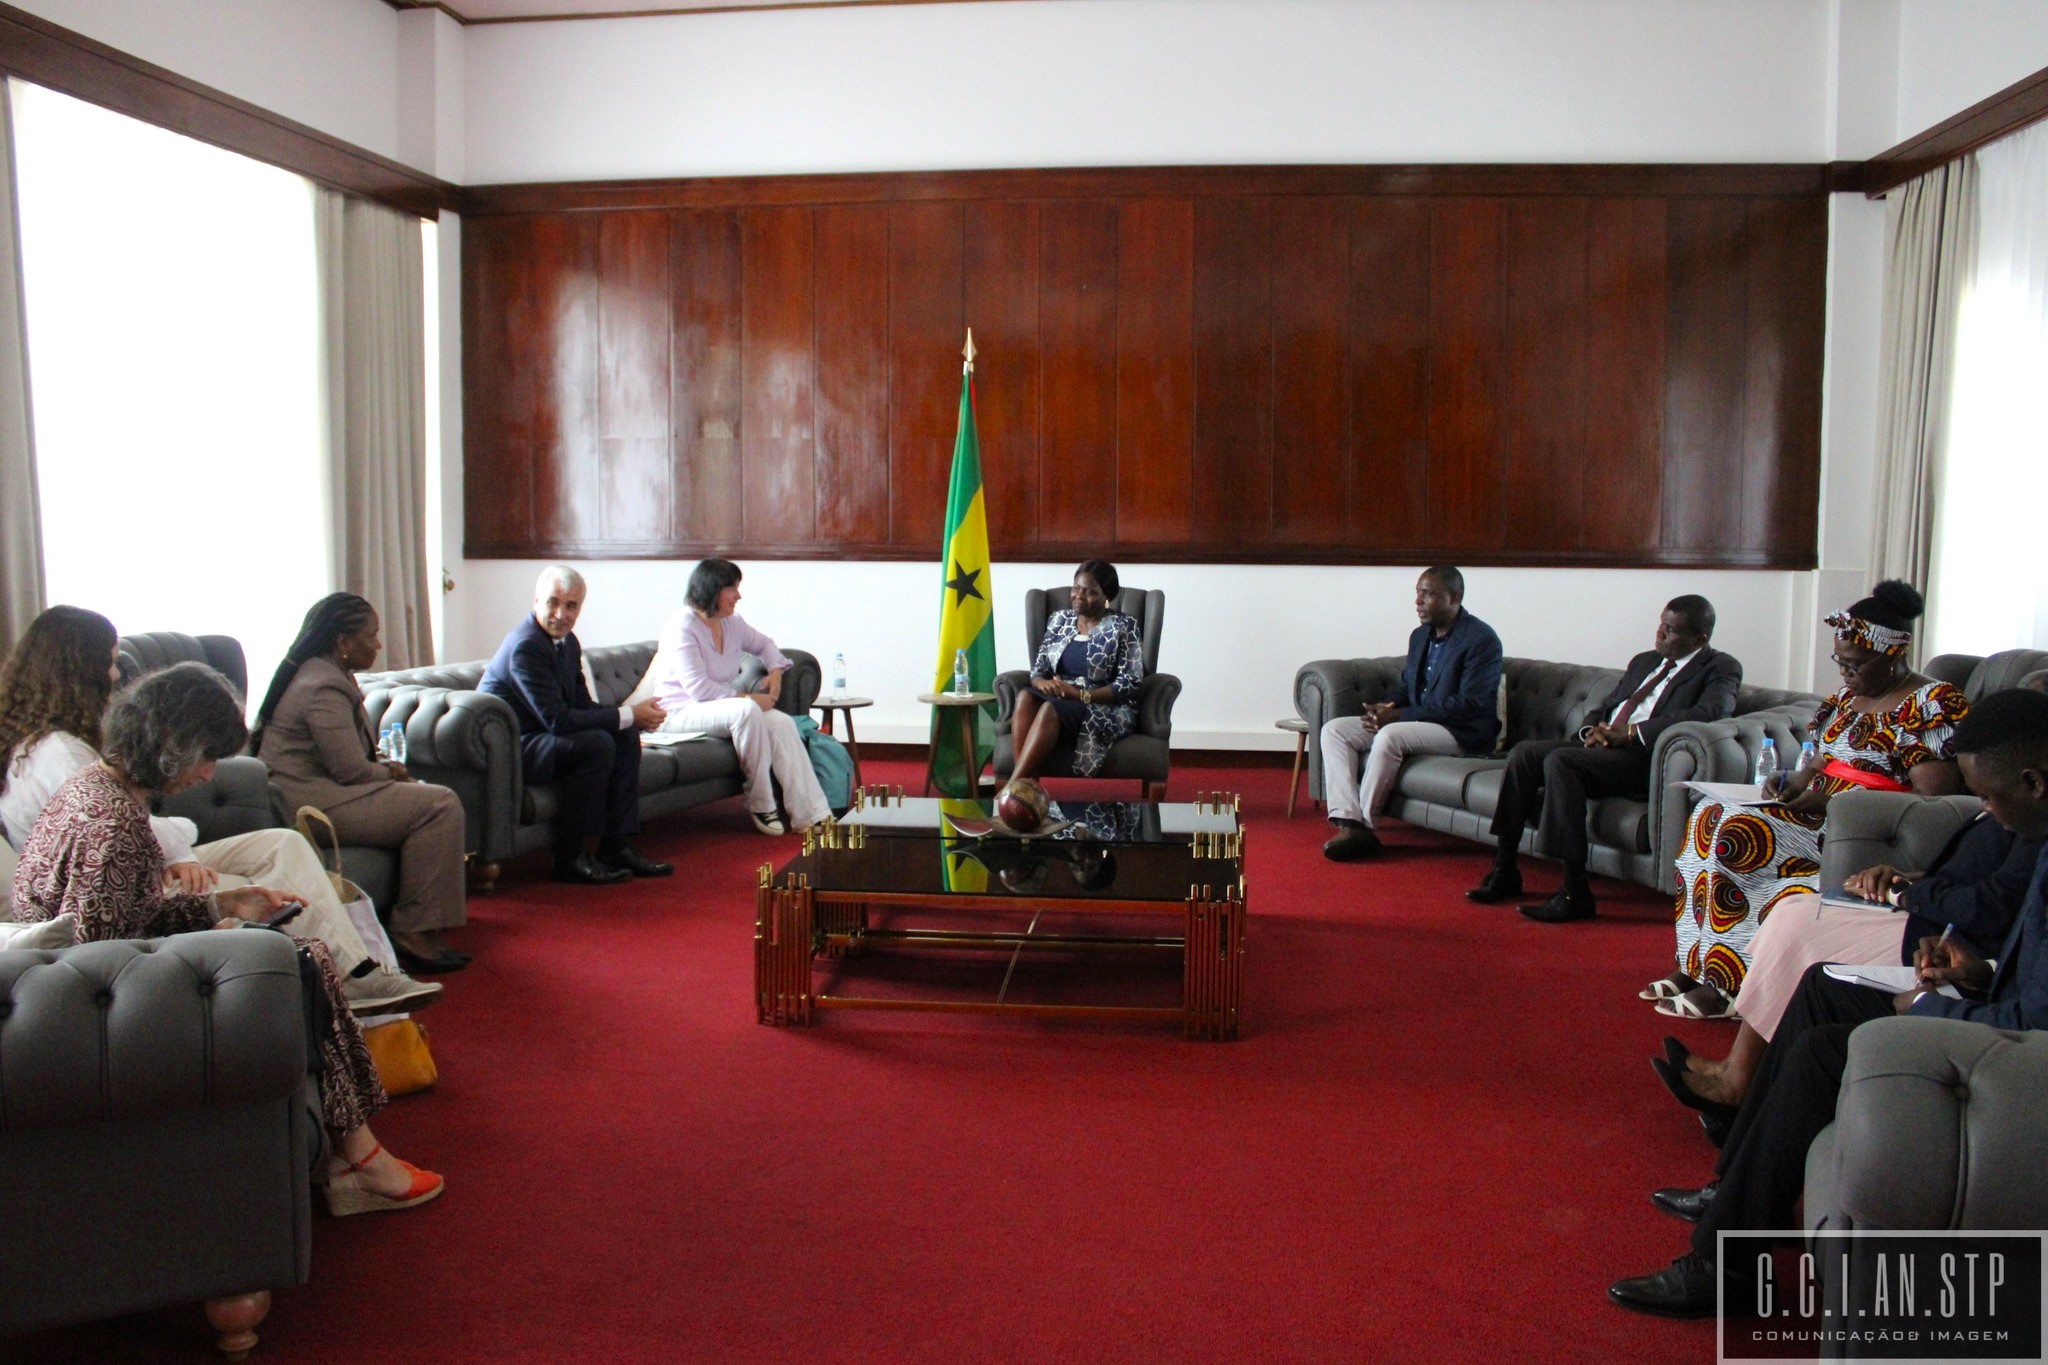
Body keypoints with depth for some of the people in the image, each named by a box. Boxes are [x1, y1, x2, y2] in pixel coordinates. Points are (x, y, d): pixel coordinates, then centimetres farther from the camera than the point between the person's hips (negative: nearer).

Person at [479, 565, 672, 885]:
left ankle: (616, 847, -4)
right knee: (597, 743, -27)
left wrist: (633, 716, -12)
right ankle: (569, 858, -18)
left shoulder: (567, 641, 7)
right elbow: (557, 720, -27)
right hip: (509, 748, -9)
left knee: (626, 736, -4)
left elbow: (584, 705, 7)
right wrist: (628, 715, -22)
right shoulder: (526, 646, -22)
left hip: (540, 736, 9)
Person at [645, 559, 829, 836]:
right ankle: (759, 805, -24)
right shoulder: (682, 627, -15)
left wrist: (775, 671, 7)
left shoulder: (731, 624, 8)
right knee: (746, 710, -36)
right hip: (680, 712, -8)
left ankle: (809, 815, -23)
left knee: (782, 723, -19)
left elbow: (764, 645, 28)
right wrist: (748, 697, -21)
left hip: (722, 704, 8)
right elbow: (699, 689, -23)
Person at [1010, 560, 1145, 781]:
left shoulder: (1124, 627, 0)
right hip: (1059, 700, 5)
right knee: (1025, 697, -30)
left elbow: (1130, 685, -8)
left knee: (1051, 709, -35)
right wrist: (1042, 683, -14)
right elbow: (1038, 668, 12)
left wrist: (1080, 694, -19)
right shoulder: (1059, 620, 15)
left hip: (1107, 709, -4)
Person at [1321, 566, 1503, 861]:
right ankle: (1349, 822, -24)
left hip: (1463, 733, -9)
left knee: (1390, 735, -35)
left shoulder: (1481, 640, -12)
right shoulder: (1420, 636, 14)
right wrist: (1386, 708, -5)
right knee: (1334, 729, -7)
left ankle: (1366, 824, -22)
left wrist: (1399, 715, -21)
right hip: (1416, 723, 9)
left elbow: (1468, 706, -20)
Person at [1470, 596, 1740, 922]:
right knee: (1522, 753, -14)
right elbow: (1603, 707, 27)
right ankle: (1505, 872, -10)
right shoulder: (1644, 661, 26)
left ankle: (1576, 892, -31)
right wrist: (1592, 731, 2)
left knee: (1560, 760, -32)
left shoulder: (1721, 668, 3)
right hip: (1600, 746, 8)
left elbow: (1710, 712, -17)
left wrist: (1633, 732, -19)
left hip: (1643, 758, -8)